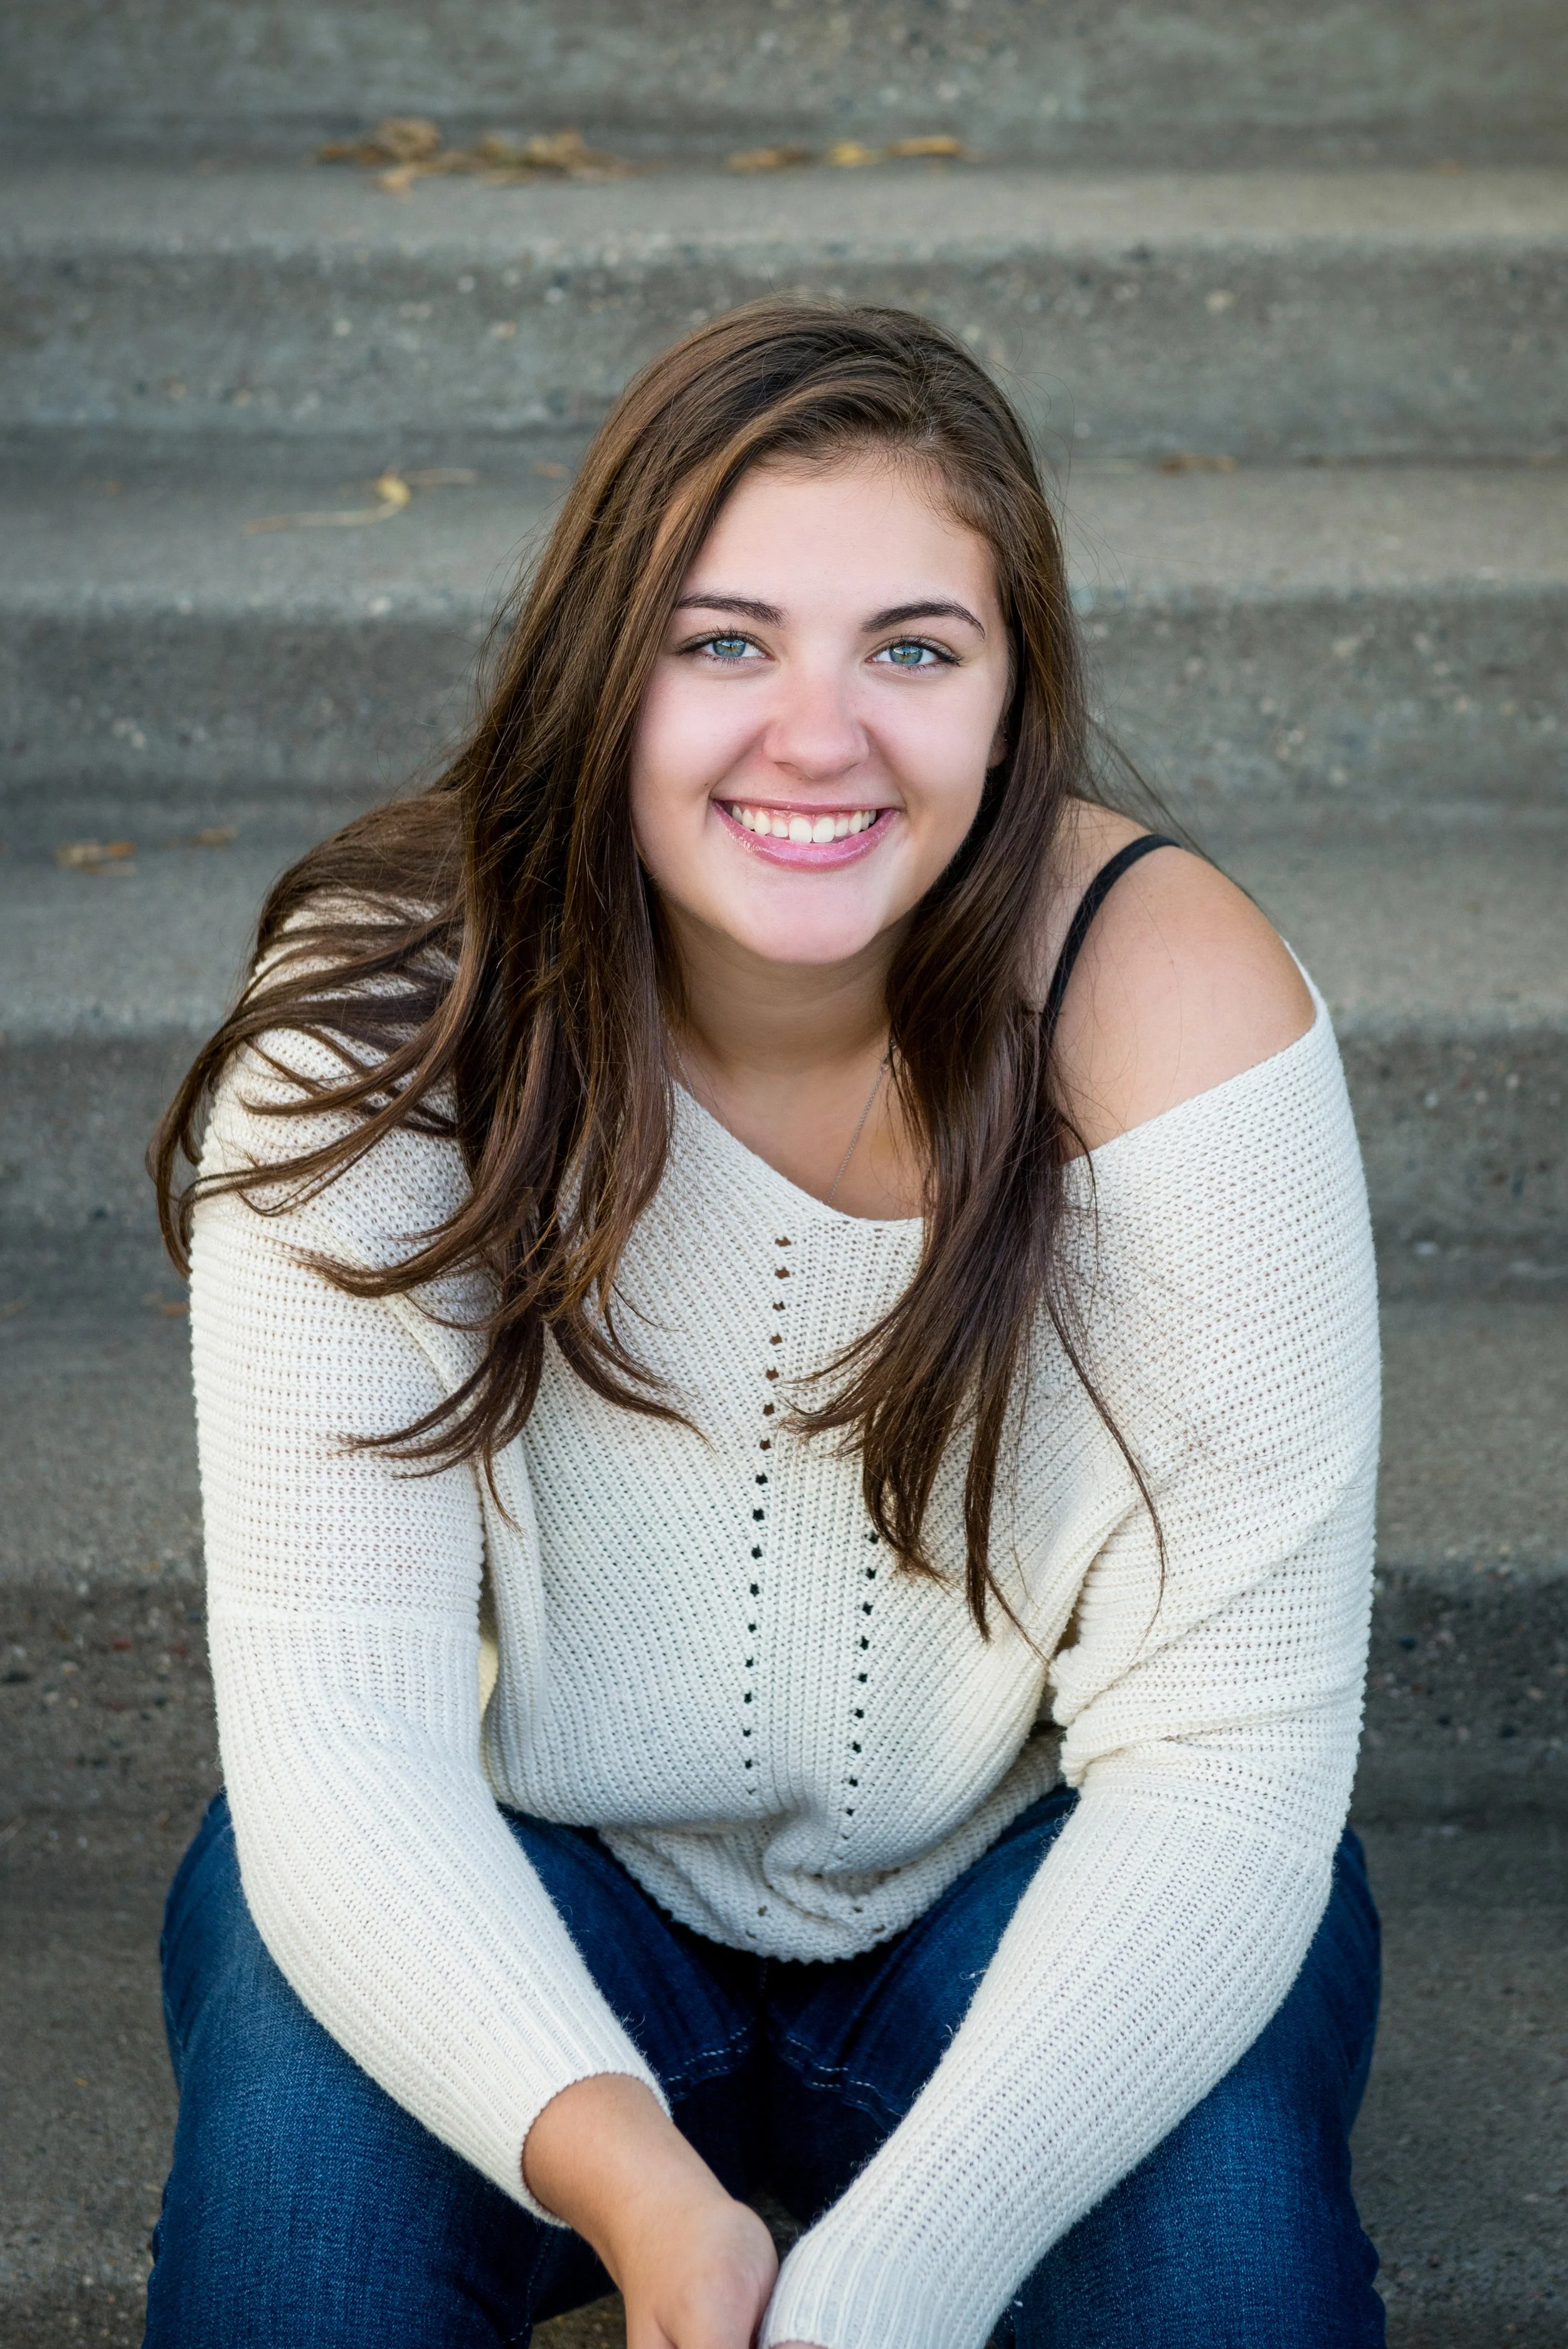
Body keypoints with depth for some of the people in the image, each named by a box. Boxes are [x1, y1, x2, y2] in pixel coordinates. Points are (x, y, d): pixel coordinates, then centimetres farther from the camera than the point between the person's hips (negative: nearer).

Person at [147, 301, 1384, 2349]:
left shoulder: (1168, 1006, -24)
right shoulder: (384, 1010, -21)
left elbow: (1224, 1740, -24)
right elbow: (331, 1703, -24)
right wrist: (617, 2165, -42)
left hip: (1023, 1895, 0)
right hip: (534, 1897, 0)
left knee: (1216, 2175, -28)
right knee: (311, 2072, -29)